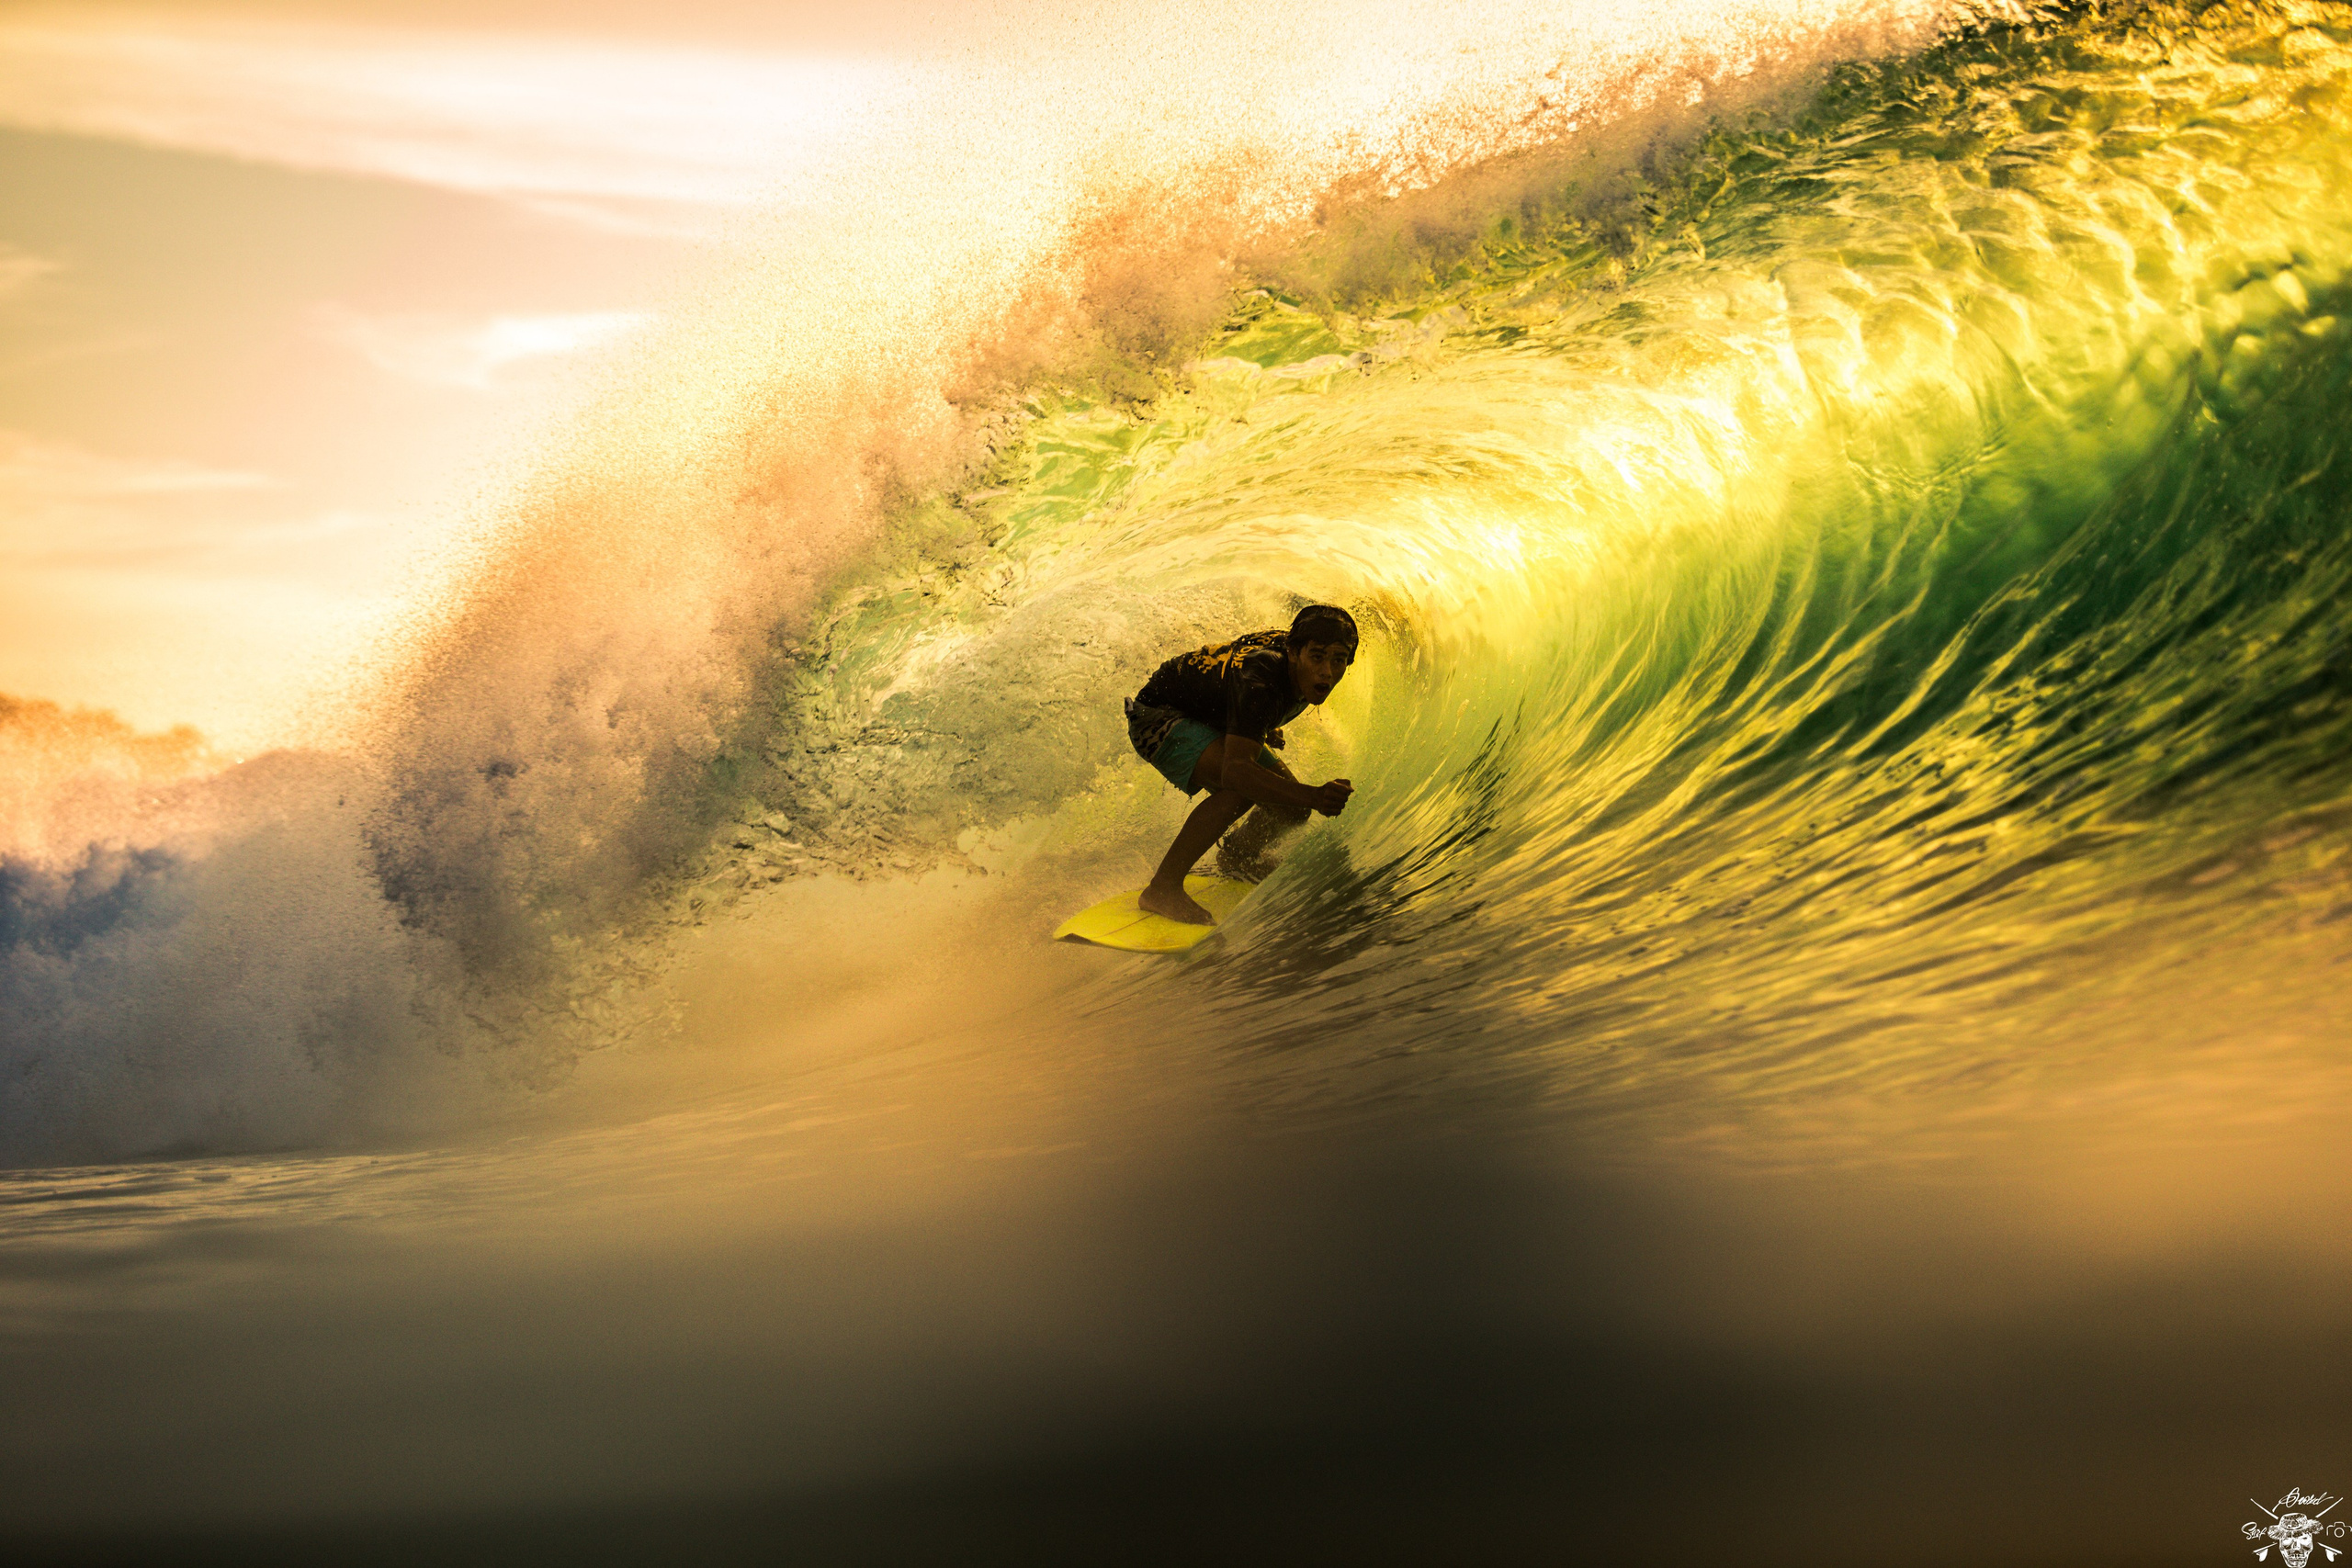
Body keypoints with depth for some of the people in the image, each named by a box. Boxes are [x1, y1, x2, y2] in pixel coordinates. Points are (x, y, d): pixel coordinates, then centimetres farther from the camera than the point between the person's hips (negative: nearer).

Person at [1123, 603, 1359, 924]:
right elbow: (1234, 771, -51)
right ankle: (1163, 888, -26)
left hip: (1214, 720, 9)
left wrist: (1266, 728, 9)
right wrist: (1315, 796, -59)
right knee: (1243, 786, -34)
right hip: (1159, 717, -9)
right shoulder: (1261, 680, -40)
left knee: (1291, 805, 2)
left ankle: (1237, 859, 34)